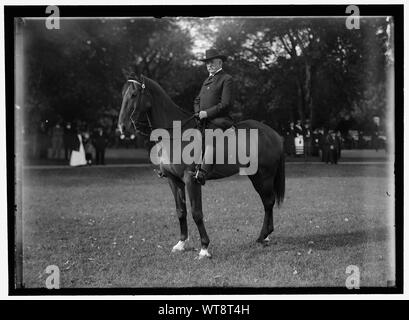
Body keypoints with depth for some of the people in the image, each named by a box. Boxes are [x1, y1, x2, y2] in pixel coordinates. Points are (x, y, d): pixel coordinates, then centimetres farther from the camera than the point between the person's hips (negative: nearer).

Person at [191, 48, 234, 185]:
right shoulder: (207, 80, 25)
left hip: (218, 120, -9)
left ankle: (202, 173, -47)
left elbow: (226, 104, -10)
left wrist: (207, 113, -15)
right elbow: (197, 100, 27)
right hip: (204, 119, 9)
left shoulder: (226, 79, 0)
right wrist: (198, 112, 5)